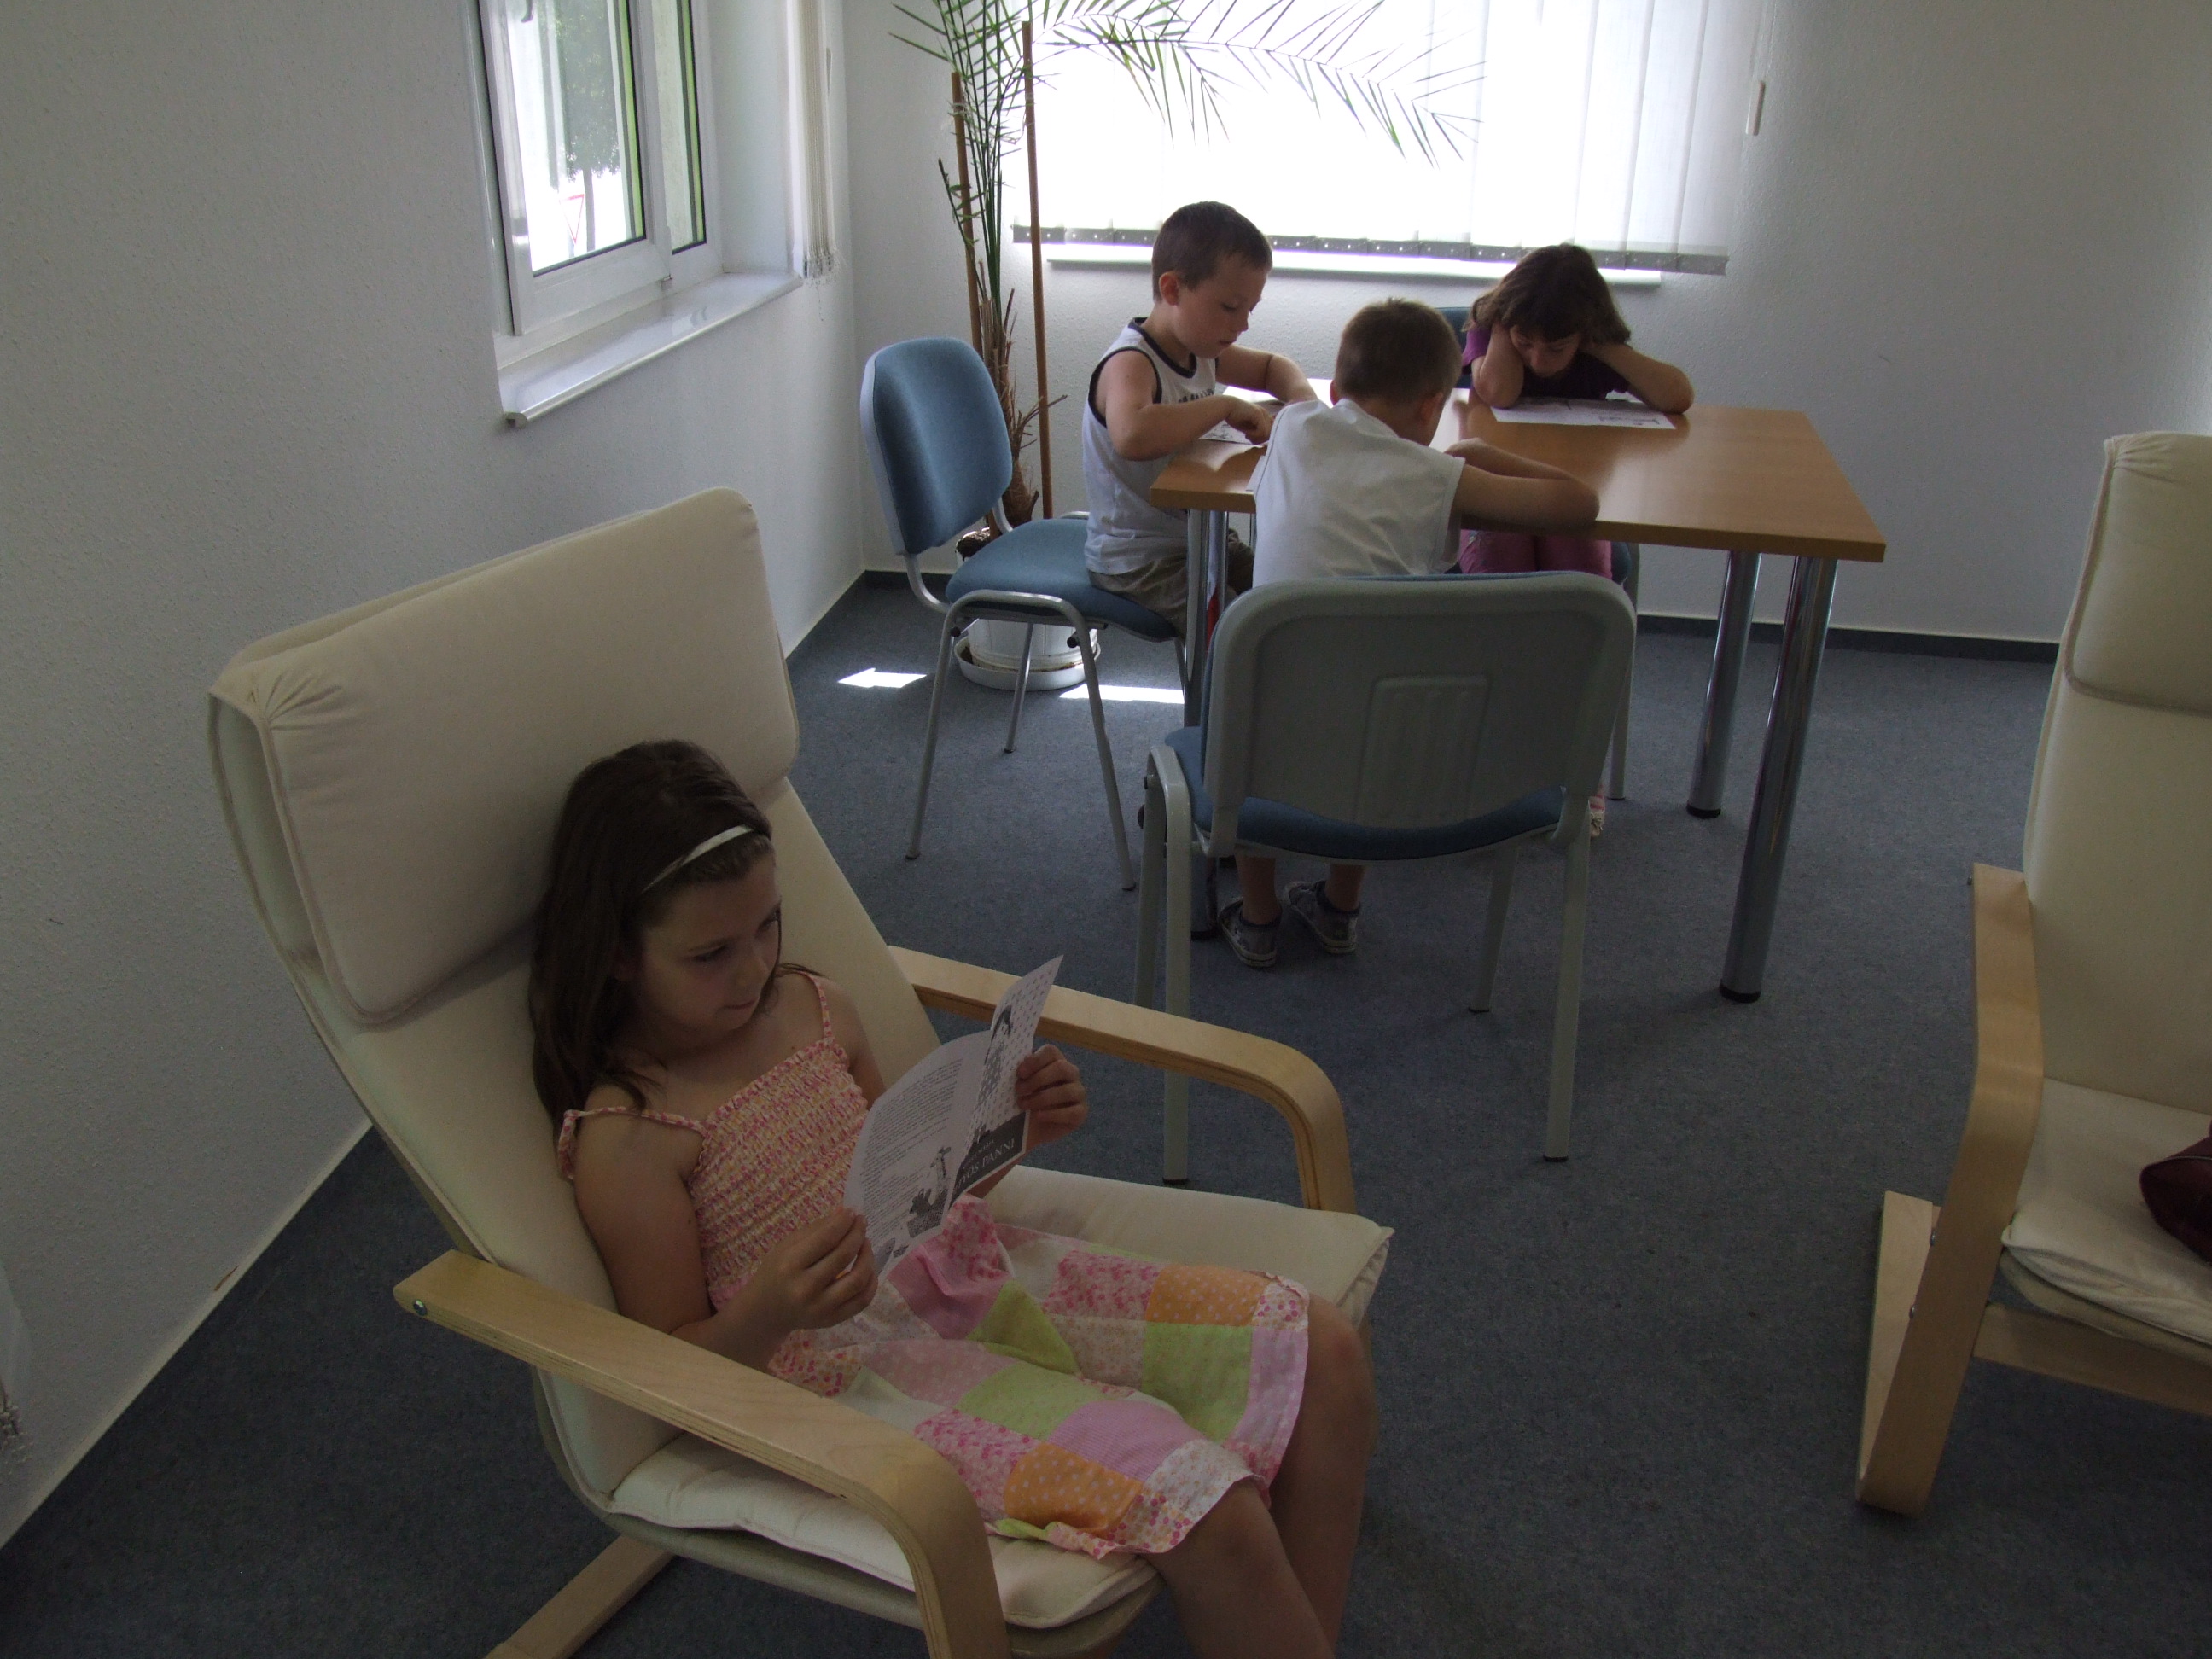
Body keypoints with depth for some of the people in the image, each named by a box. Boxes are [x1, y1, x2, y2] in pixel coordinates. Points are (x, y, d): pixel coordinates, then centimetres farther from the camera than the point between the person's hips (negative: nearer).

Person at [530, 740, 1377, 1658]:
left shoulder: (811, 1005, 5)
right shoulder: (625, 1138, -13)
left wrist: (1012, 1129, -1)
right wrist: (769, 1313, -28)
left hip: (956, 1268, 7)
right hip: (847, 1364, -7)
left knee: (1324, 1356, -3)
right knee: (1208, 1509, -25)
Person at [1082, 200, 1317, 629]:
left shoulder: (1200, 351, 6)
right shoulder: (1130, 364, -22)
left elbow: (1273, 366, 25)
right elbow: (1132, 435, -46)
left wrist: (1302, 396, 0)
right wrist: (1226, 407, -33)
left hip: (1196, 541, 9)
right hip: (1137, 564, -9)